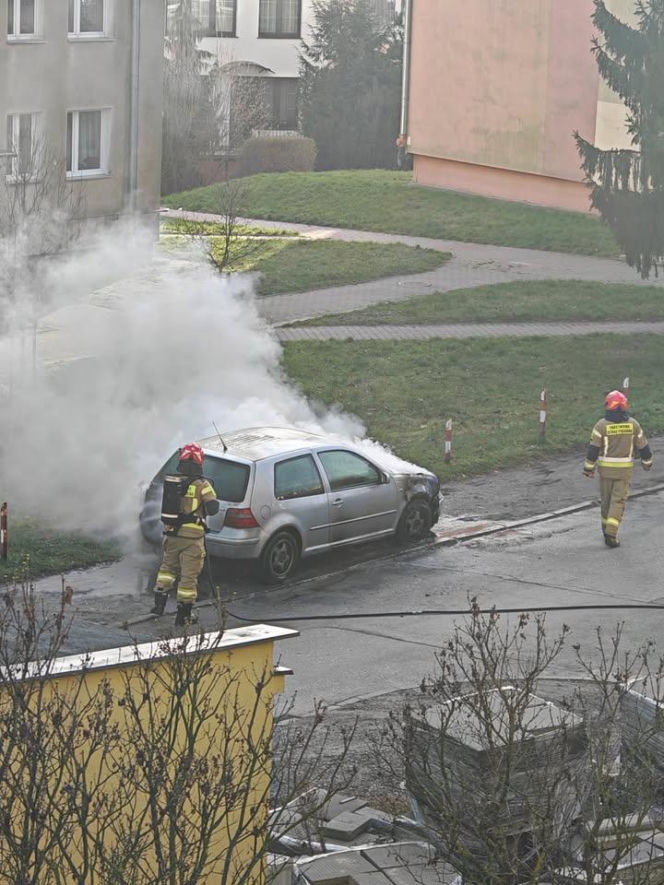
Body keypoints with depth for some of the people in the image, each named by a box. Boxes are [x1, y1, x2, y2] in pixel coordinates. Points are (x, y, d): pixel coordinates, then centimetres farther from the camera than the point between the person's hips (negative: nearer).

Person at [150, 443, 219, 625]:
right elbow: (212, 509, -16)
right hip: (192, 538, -4)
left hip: (171, 534, 4)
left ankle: (159, 602, 19)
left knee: (168, 567, 26)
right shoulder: (202, 485, -12)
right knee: (189, 575, 5)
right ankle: (183, 615, 8)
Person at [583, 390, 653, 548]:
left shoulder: (602, 425, -12)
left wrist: (588, 468, -1)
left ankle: (607, 528, 32)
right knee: (618, 502, 0)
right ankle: (610, 535, -12)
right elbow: (642, 445, 2)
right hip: (625, 469, 0)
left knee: (607, 498, 18)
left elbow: (593, 449, -12)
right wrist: (647, 462, 19)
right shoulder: (633, 424, -7)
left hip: (606, 468, 0)